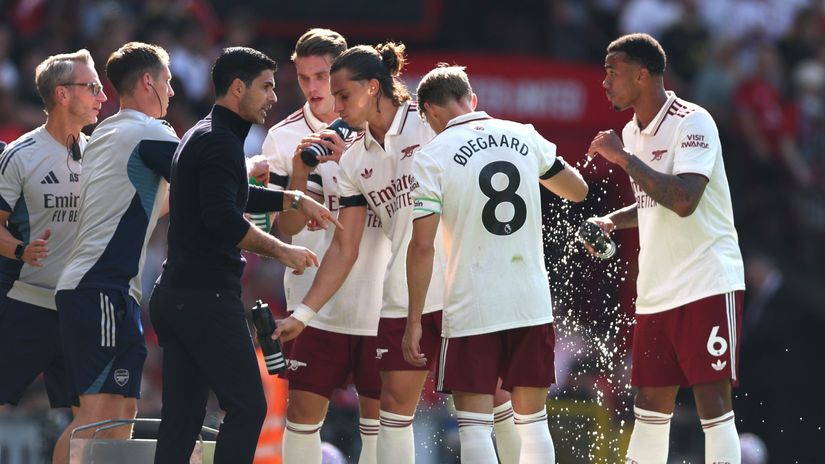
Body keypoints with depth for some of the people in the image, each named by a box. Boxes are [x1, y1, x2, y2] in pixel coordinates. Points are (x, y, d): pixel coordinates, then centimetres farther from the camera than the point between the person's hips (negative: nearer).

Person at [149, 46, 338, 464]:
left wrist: (295, 200, 27)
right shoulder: (221, 142, -12)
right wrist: (282, 251, -17)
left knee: (181, 415, 7)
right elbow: (223, 218, -25)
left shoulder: (201, 137, 20)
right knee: (246, 407, -8)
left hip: (174, 296, 10)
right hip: (207, 298, -10)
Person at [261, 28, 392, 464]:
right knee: (303, 409, -4)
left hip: (378, 300, 0)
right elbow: (288, 227, 0)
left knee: (379, 412, 3)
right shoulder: (284, 137, 2)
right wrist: (299, 174, -17)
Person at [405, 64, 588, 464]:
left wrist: (414, 320, -5)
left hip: (472, 310, -4)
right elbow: (578, 190, 20)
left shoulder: (432, 157, -6)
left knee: (474, 427, -2)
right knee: (532, 422, 11)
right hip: (532, 304, 4)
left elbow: (422, 245, -10)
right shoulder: (524, 137, 6)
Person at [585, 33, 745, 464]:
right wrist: (611, 222, 10)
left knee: (712, 403, -10)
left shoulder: (692, 122, -12)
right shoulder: (633, 132, 13)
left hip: (707, 284, -8)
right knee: (650, 405, 8)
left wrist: (623, 157, -21)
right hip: (656, 292, 8)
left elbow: (684, 200, -26)